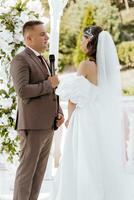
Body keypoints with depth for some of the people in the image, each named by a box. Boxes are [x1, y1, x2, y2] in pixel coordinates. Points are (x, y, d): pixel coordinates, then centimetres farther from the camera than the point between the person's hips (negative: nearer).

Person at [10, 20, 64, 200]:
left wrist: (59, 113, 7)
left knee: (39, 171, 10)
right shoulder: (20, 60, -10)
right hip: (32, 126, -9)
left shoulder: (42, 61, 20)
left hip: (47, 125, 9)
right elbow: (23, 91, -24)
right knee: (27, 171, -4)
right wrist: (49, 84, -13)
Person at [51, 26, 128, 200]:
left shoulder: (87, 65, -13)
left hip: (87, 122, -7)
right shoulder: (110, 65, 7)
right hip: (106, 123, 7)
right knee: (106, 166, 10)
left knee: (83, 168, 0)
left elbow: (74, 96, -8)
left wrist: (70, 118, 8)